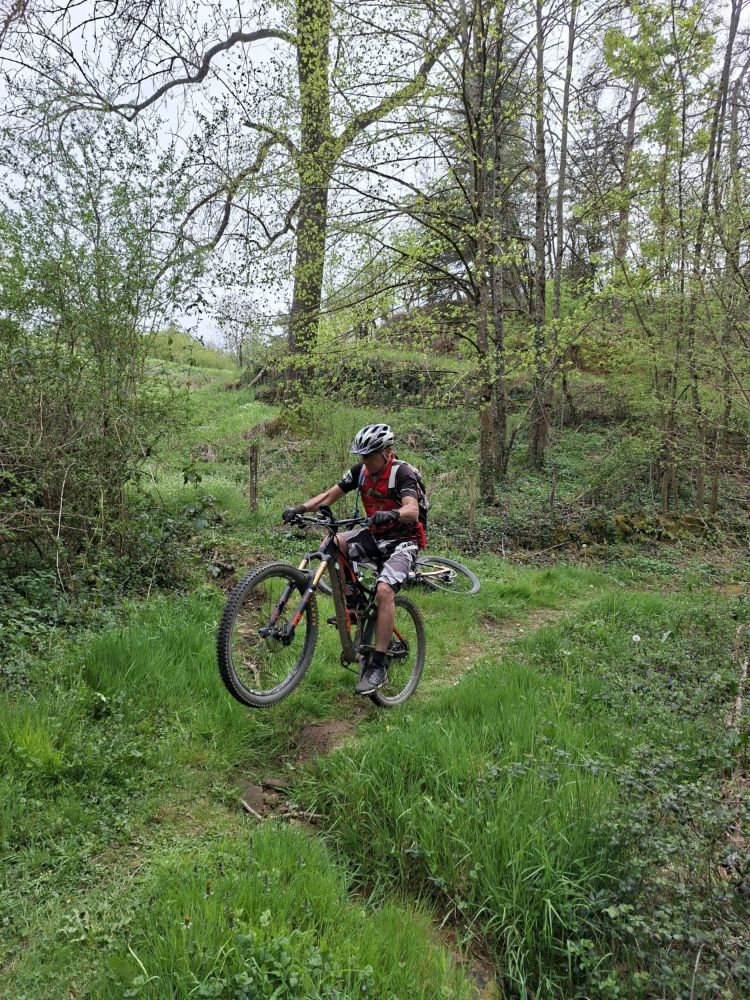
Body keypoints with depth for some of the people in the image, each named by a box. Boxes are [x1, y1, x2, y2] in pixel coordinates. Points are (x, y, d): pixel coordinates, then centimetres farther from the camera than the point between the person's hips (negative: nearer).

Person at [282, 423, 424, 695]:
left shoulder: (402, 473, -18)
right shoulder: (361, 471, 0)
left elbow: (412, 510, -33)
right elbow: (330, 495, -1)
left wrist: (391, 514, -55)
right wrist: (301, 508, -18)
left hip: (403, 541, -7)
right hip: (374, 535, 7)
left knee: (384, 590, -29)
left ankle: (378, 665, -21)